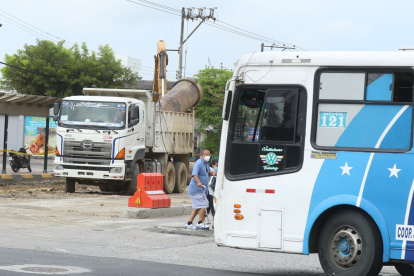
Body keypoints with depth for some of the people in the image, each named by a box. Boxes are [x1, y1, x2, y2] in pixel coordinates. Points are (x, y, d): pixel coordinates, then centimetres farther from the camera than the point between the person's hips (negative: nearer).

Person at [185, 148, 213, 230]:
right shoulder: (199, 163, -16)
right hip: (197, 189, -10)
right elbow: (194, 174, -31)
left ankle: (189, 224, 16)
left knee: (197, 207, 12)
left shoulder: (206, 163, 15)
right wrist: (199, 182, -47)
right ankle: (200, 223, -2)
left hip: (201, 190, 10)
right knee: (203, 205, -10)